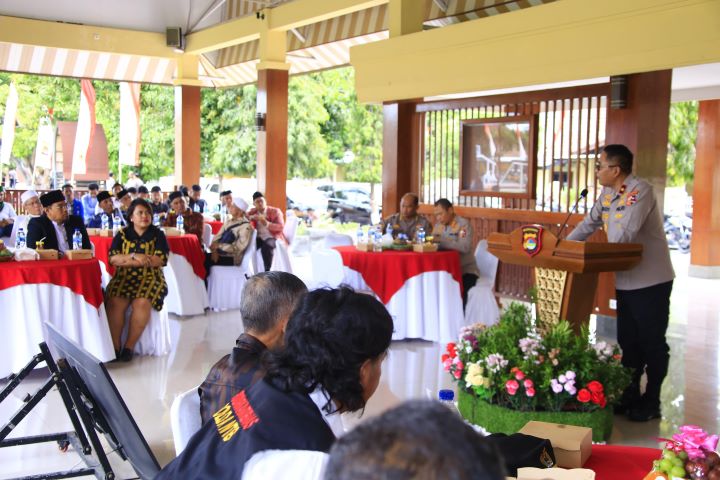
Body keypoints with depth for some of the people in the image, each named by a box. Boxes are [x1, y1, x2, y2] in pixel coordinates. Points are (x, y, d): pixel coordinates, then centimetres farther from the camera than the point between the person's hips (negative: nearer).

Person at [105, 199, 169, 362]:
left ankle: (129, 347, -21)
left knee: (142, 303, -31)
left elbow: (161, 260, -6)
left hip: (150, 278, -1)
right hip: (124, 278, 2)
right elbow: (112, 258, 0)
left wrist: (126, 260, -7)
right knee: (114, 302, -28)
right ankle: (115, 346, -20)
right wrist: (135, 256, -14)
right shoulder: (122, 234, 12)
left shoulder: (157, 234, 7)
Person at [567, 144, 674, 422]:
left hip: (651, 282, -8)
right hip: (625, 281, 8)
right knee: (628, 342, 14)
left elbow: (620, 237, -28)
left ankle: (651, 402, 16)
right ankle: (629, 396, 27)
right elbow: (589, 225, 14)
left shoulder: (640, 191, -20)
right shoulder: (608, 194, 7)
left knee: (652, 343, 4)